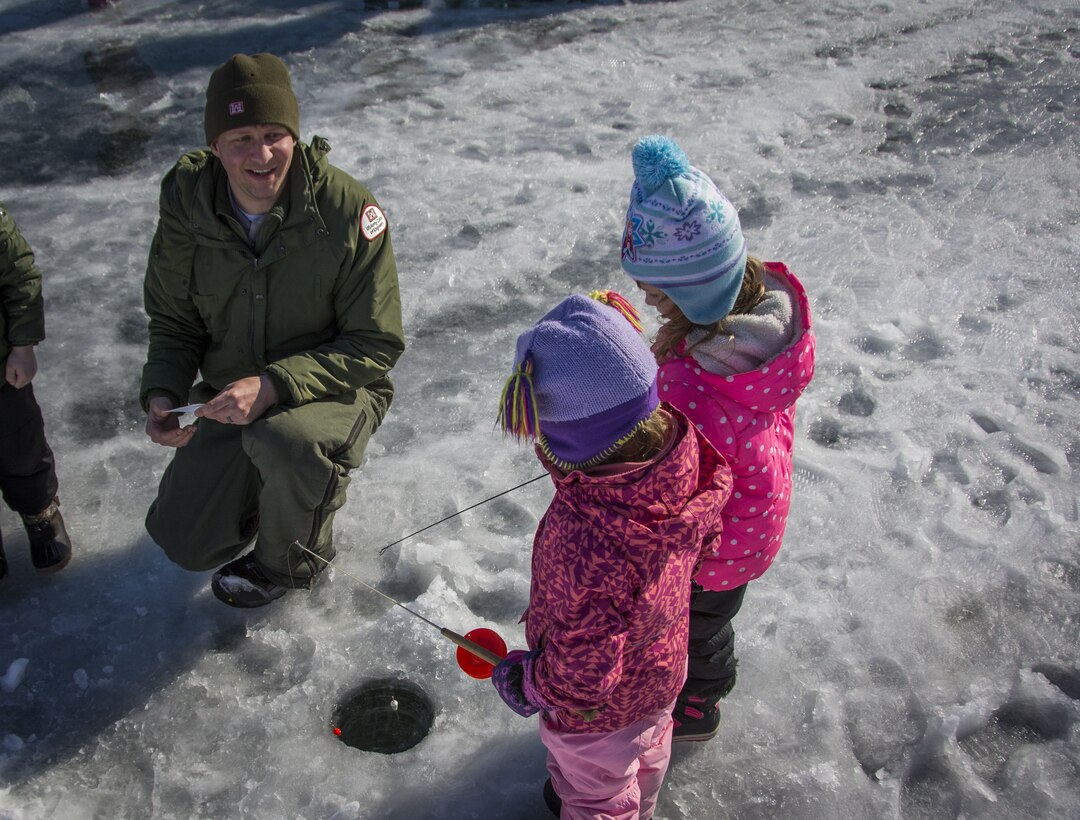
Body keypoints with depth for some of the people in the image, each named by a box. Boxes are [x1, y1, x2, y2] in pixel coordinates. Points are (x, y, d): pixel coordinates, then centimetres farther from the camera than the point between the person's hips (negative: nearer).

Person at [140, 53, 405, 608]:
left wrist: (274, 385, -31)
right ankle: (276, 482, 31)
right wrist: (162, 393, -18)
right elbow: (173, 320, 3)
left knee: (282, 441, -39)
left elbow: (377, 344, -20)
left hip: (335, 389, -4)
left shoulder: (347, 209, -23)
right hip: (231, 393, 4)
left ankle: (290, 561, -5)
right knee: (187, 544, 1)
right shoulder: (188, 202, -11)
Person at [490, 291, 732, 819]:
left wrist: (525, 682, -13)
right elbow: (703, 539, -4)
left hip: (599, 712, -7)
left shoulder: (588, 542, -49)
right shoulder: (685, 450, -27)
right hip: (662, 675, 7)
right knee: (645, 751, 39)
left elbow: (582, 675, -35)